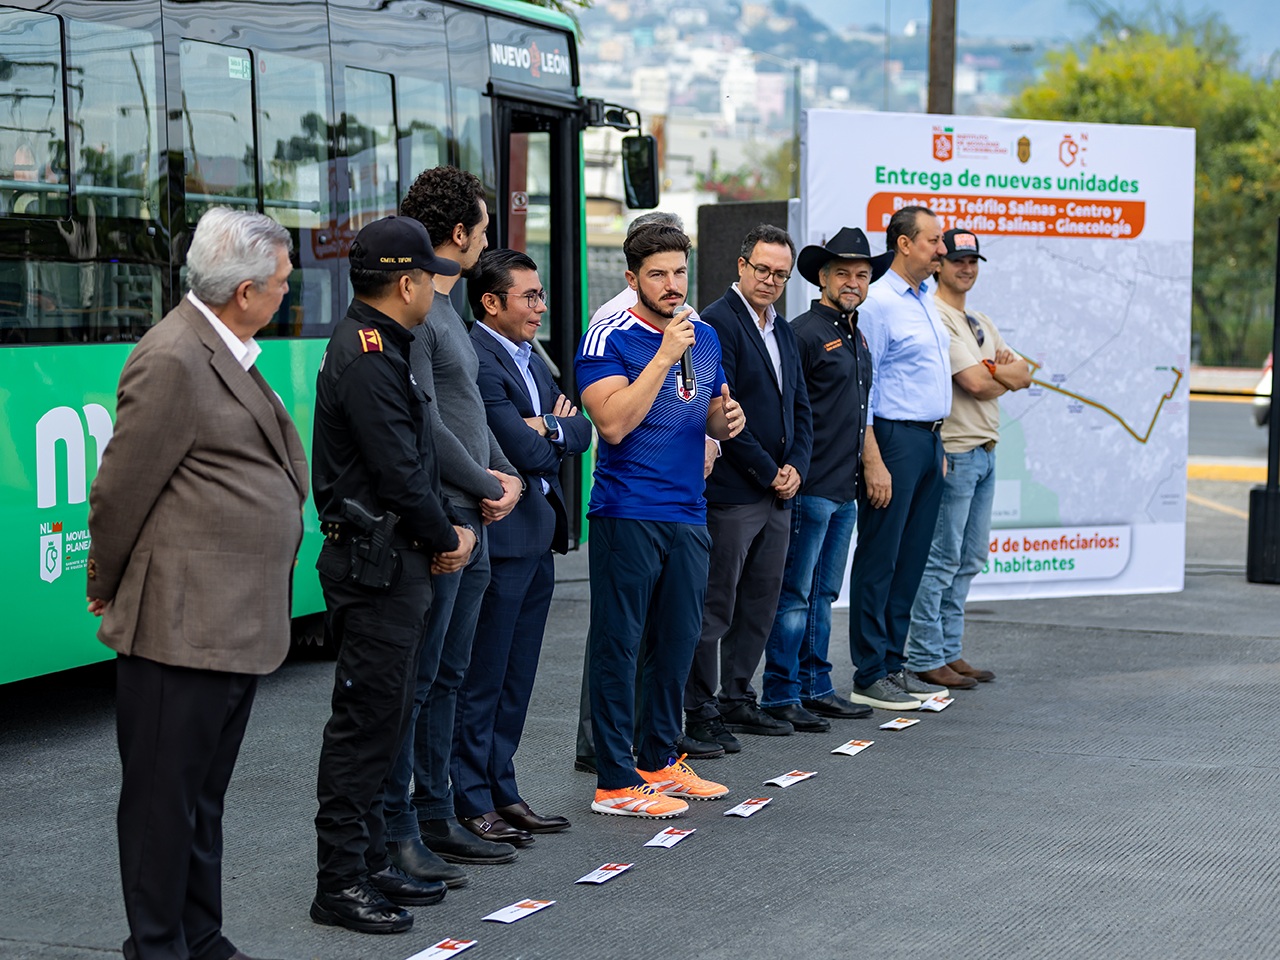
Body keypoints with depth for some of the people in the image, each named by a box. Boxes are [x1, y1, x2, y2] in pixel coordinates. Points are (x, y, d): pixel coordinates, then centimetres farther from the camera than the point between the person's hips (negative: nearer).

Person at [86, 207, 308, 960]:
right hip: (181, 623, -9)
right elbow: (121, 488, -12)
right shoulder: (173, 360, -17)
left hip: (240, 624, 10)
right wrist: (108, 588, -3)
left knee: (204, 796, 17)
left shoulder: (228, 353, 14)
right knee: (165, 796, 1)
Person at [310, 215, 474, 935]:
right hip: (376, 568, -11)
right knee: (366, 721, -6)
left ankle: (372, 862, 23)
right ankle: (341, 882, 0)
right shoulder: (365, 358, -17)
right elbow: (399, 473, -21)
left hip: (400, 565, 11)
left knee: (386, 718, 15)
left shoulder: (384, 350, 16)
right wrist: (446, 539, -7)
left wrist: (448, 530, 6)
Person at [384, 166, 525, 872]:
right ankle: (397, 831, -1)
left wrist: (506, 474, 5)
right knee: (413, 680, -5)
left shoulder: (446, 307, 18)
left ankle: (435, 815, 23)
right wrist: (485, 484, -8)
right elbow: (424, 424, -19)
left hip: (470, 522, 10)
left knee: (446, 676, 15)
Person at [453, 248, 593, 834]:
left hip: (537, 536, 10)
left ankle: (500, 791, 23)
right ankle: (471, 803, 5)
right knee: (482, 678, -2)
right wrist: (557, 430, -1)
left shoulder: (529, 358, 16)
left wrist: (549, 428, -10)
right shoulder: (477, 361, -16)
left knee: (516, 678, 14)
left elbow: (581, 431, 10)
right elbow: (525, 452, -21)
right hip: (500, 537, -10)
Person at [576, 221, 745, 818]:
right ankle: (616, 781, 1)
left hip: (686, 515, 7)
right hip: (626, 515, -7)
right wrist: (666, 353, -21)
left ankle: (659, 761, 27)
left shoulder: (705, 337, 13)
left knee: (677, 643, 13)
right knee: (618, 645, -2)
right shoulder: (608, 339, -9)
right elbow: (614, 422, -21)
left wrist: (727, 420, 0)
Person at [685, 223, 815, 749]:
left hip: (779, 490, 8)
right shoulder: (718, 322, -11)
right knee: (715, 607, -3)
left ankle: (737, 700, 22)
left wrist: (795, 466, 2)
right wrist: (767, 472, -12)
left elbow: (800, 407, 18)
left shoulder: (782, 329, 16)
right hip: (732, 492, -8)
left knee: (760, 605, 13)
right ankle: (699, 711, 4)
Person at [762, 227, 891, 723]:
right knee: (794, 594, -4)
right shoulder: (804, 332, -10)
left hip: (844, 491, 9)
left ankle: (815, 687, 21)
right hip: (810, 489, -9)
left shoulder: (857, 337, 17)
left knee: (823, 593, 14)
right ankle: (780, 696, 0)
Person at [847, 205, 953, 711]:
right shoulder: (878, 303, -12)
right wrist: (873, 461, -19)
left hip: (929, 440, 9)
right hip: (894, 440, -9)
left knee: (911, 560, 11)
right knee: (879, 561, -3)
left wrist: (938, 447, 18)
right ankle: (869, 676, 1)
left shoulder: (927, 300, 15)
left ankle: (894, 665, 19)